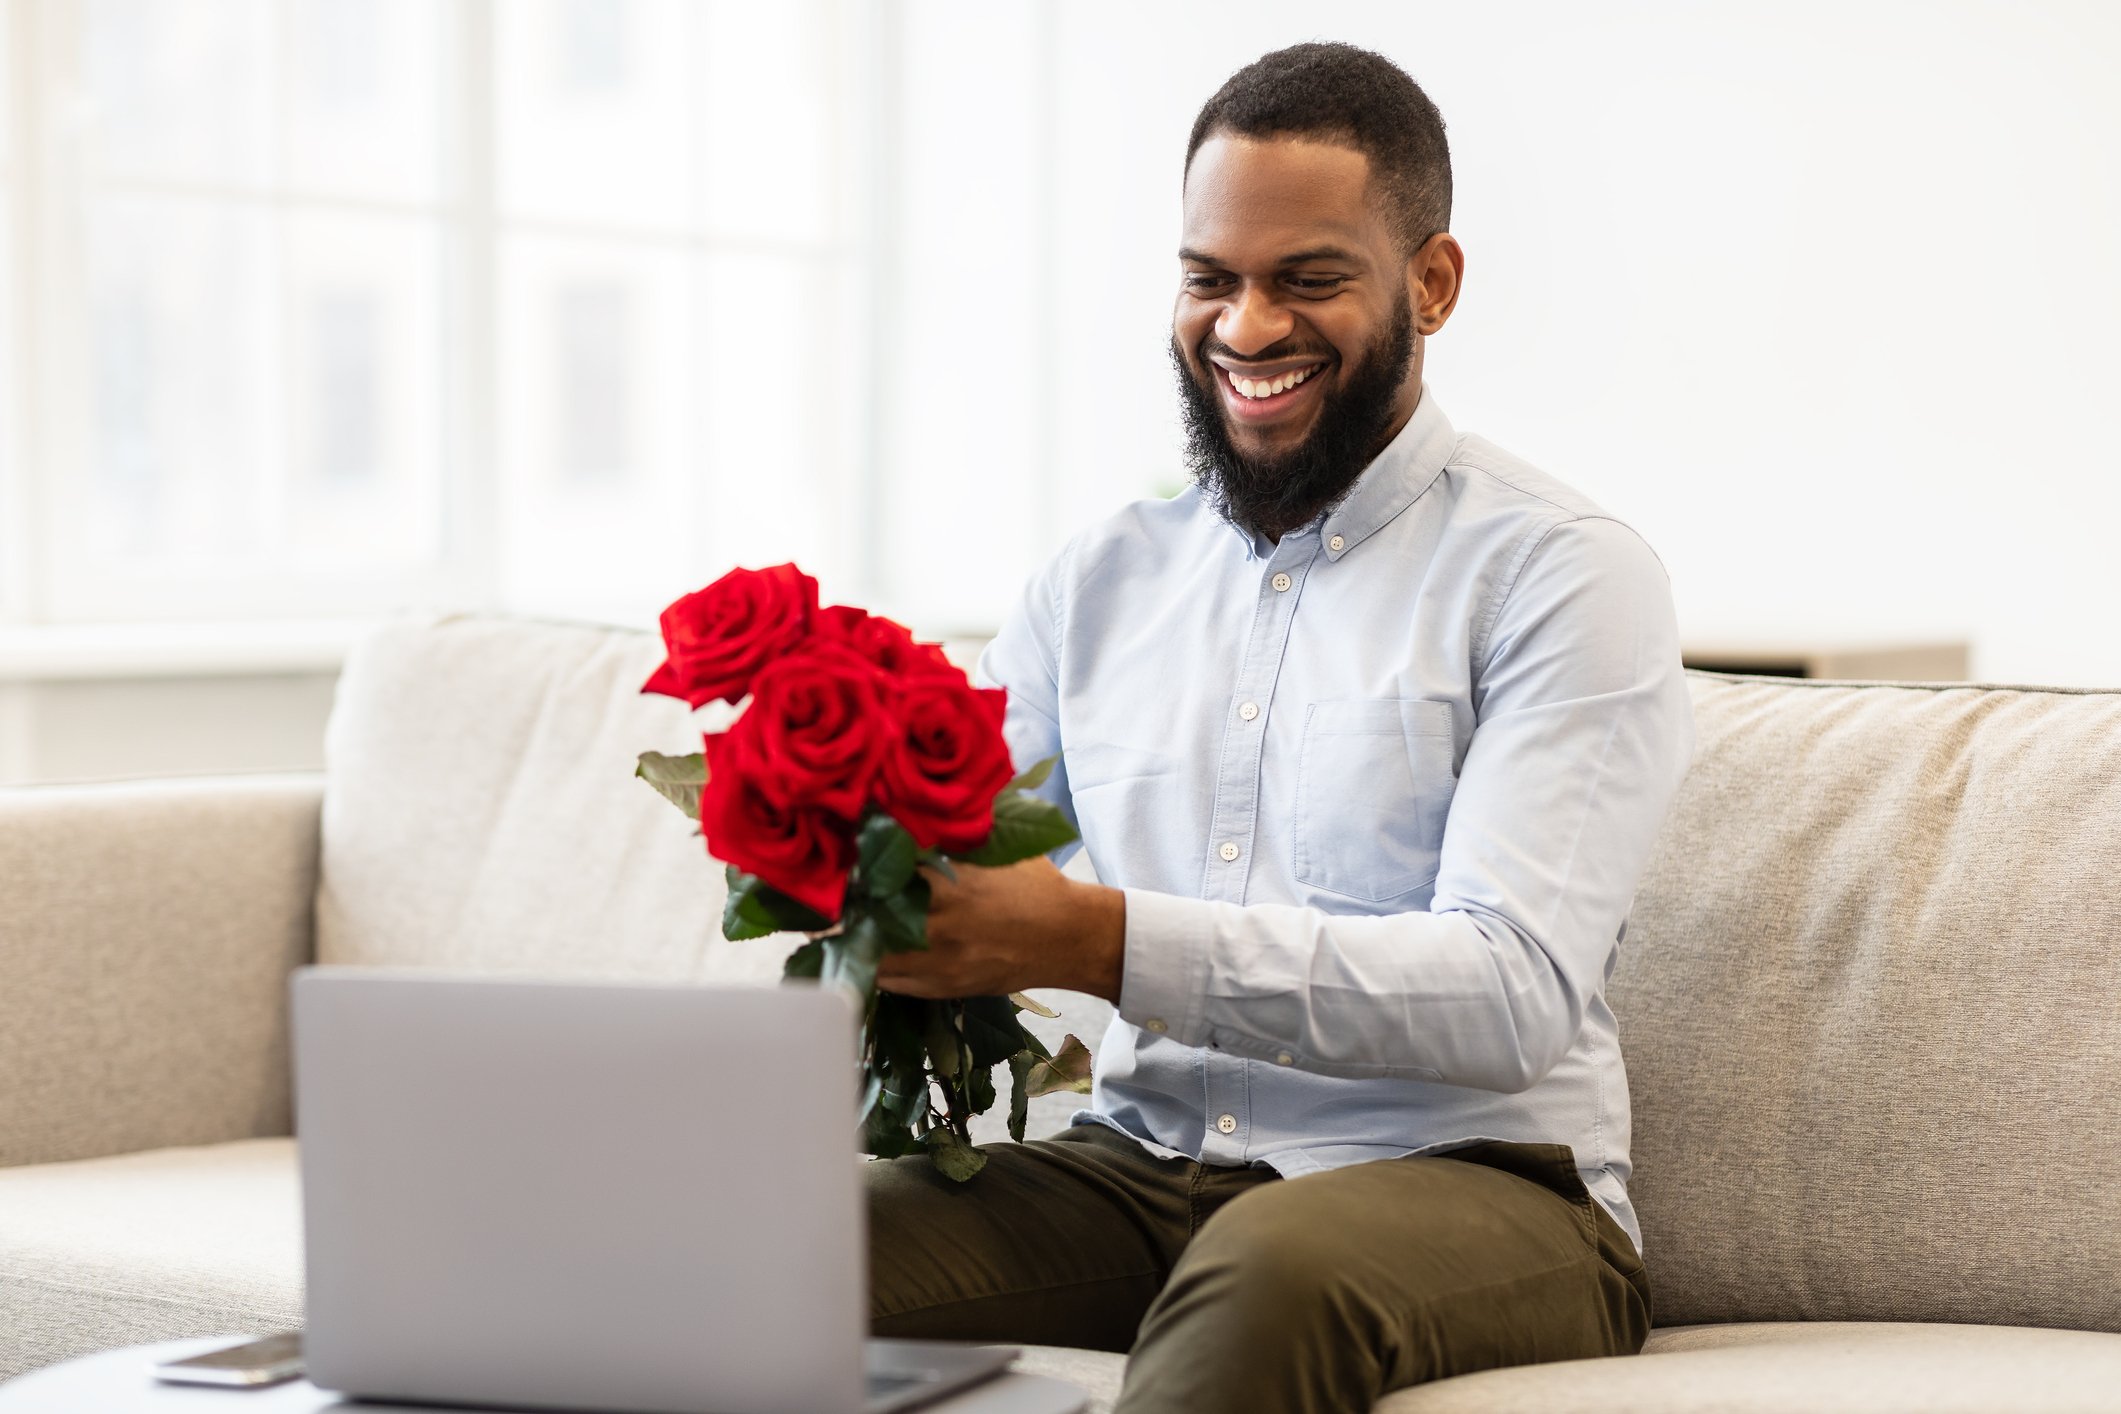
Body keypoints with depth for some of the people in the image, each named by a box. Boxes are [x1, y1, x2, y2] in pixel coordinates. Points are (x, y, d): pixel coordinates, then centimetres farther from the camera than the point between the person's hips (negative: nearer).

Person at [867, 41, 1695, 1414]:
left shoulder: (1563, 575, -3)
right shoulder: (1099, 580, 15)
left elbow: (1513, 993, -16)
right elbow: (934, 870, 12)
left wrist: (1103, 939, -26)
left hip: (1468, 1182, -4)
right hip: (1141, 1169, 4)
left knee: (1274, 1262, -39)